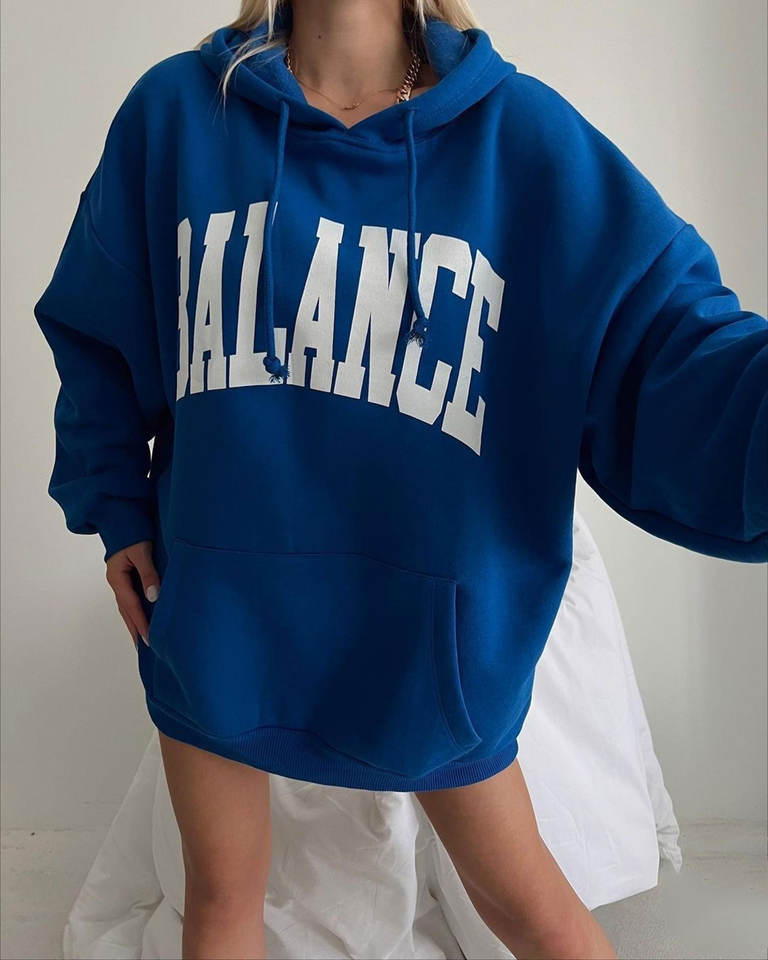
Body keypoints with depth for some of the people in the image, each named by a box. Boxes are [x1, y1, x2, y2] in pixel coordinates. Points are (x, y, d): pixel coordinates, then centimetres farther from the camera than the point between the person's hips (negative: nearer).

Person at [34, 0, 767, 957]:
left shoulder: (522, 133, -8)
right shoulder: (175, 111, -2)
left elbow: (669, 345, -18)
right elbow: (96, 335, 8)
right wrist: (115, 507, 2)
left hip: (429, 623, -1)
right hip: (217, 596, 2)